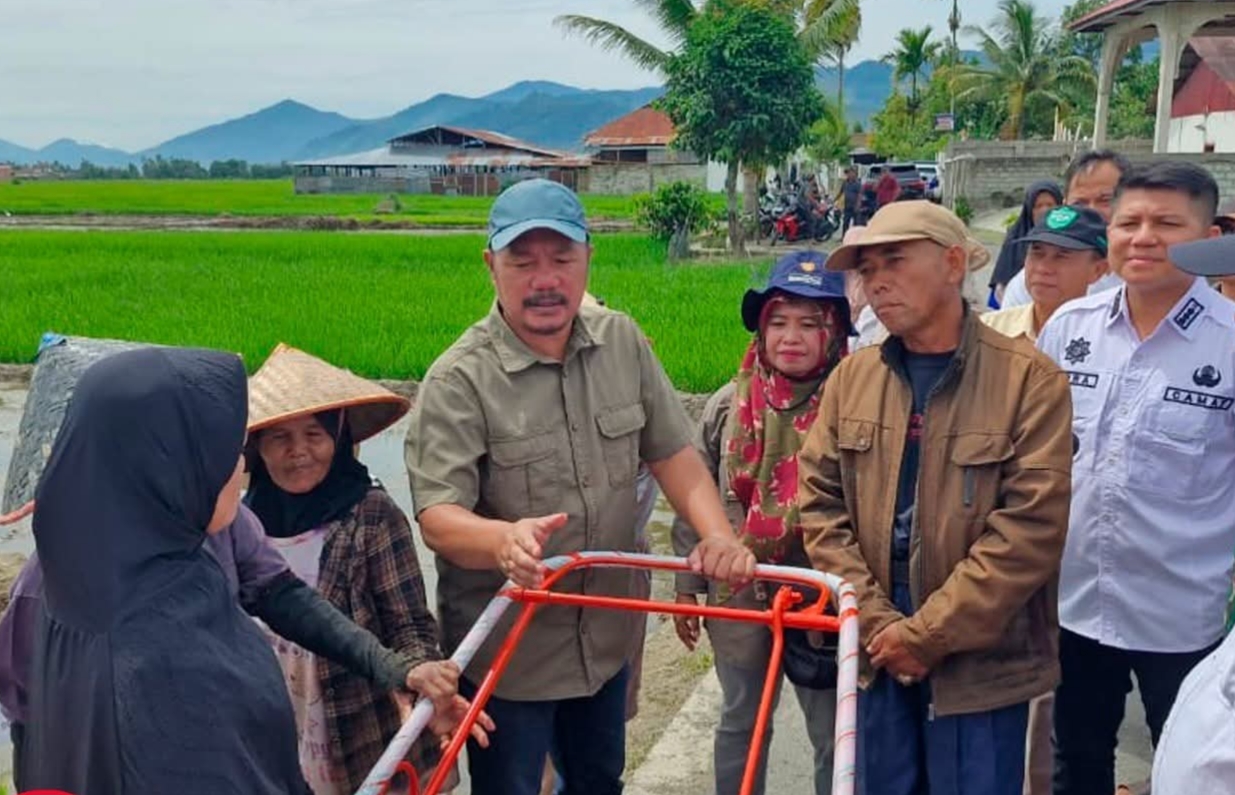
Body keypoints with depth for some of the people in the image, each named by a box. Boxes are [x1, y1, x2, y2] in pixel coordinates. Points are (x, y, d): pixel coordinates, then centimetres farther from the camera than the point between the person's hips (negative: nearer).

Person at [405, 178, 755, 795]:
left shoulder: (623, 342, -3)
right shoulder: (459, 380, -19)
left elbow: (671, 452, 1)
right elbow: (437, 514, -24)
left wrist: (718, 535, -16)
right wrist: (503, 539, -45)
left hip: (607, 639, 5)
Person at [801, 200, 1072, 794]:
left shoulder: (1029, 378, -9)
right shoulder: (851, 378, 4)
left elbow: (1032, 526, -14)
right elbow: (819, 504, 1)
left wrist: (926, 634, -14)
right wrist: (877, 623, -9)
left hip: (980, 663, -3)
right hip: (877, 655, 4)